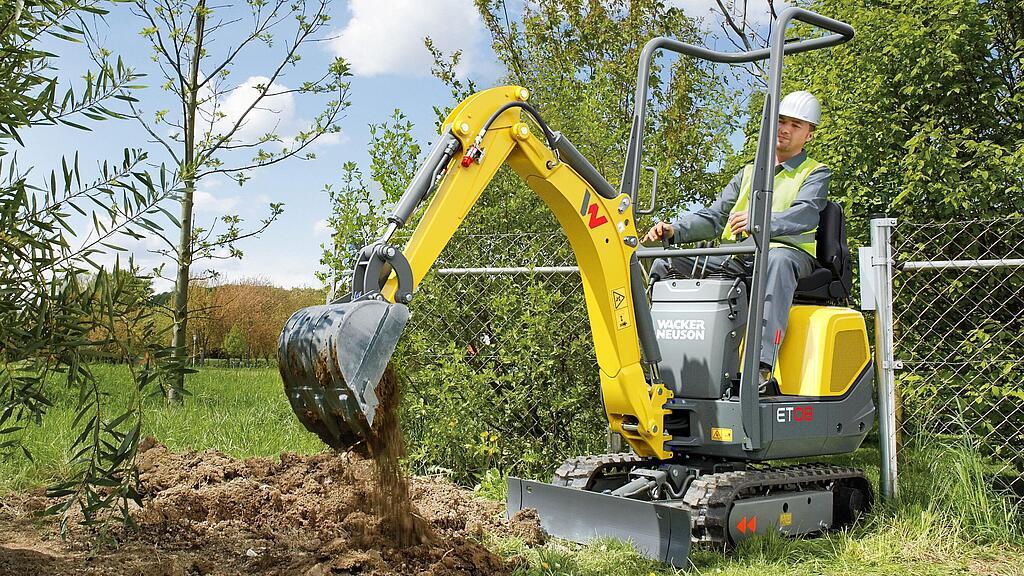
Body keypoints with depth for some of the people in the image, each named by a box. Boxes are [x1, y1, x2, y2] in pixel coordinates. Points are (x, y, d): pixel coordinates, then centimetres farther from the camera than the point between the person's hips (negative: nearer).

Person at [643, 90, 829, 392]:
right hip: (735, 260, 5)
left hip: (788, 252, -5)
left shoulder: (815, 174, 11)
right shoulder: (748, 173, 27)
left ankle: (761, 368, -51)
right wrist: (674, 230, -4)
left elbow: (804, 215, -11)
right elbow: (713, 216, 17)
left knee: (778, 260, -41)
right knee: (667, 260, -11)